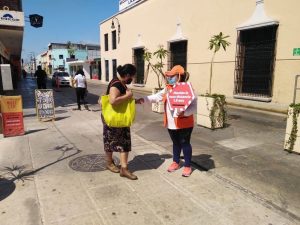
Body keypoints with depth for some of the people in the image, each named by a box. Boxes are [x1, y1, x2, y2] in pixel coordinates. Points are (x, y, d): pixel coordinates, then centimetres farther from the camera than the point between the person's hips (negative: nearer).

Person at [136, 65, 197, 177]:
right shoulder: (168, 89, 6)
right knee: (176, 143, 20)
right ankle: (176, 162, 37)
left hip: (184, 124, -6)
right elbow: (156, 97, 7)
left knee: (185, 143, 7)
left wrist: (184, 112, -34)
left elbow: (193, 107, -18)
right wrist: (144, 99, -4)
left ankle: (187, 166, 22)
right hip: (171, 123, 6)